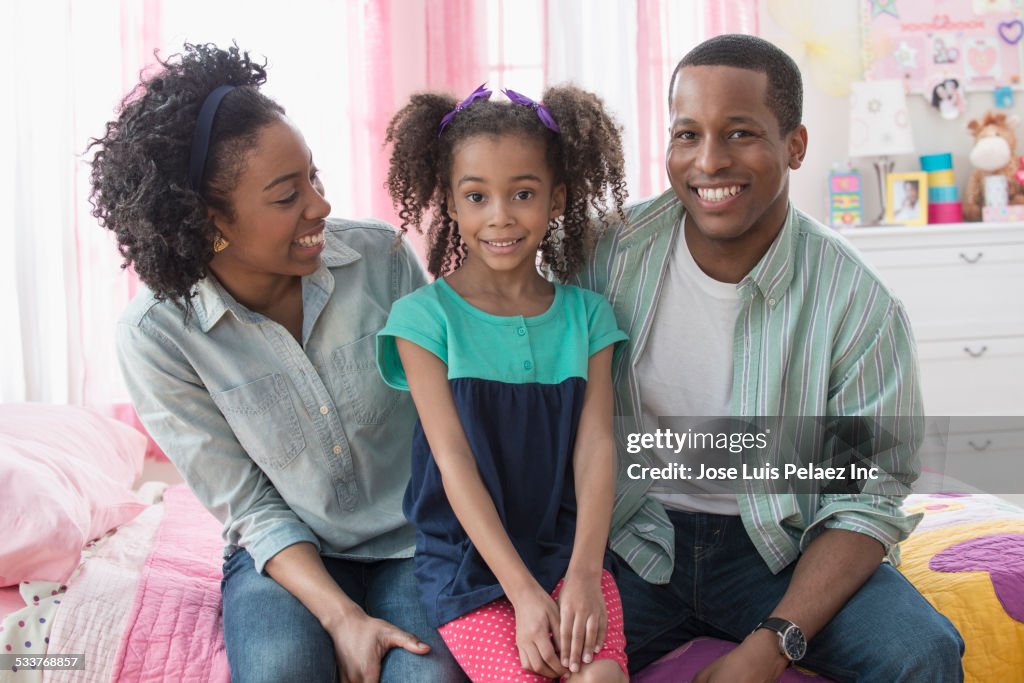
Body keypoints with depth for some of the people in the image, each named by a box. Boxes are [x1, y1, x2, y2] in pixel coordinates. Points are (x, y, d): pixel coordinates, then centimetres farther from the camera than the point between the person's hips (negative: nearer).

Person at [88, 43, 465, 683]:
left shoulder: (379, 255, -11)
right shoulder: (155, 335, -14)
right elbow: (249, 506, -10)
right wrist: (343, 618, -21)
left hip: (417, 540, 1)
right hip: (287, 553, 0)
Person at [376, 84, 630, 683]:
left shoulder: (586, 314, 6)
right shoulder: (425, 318, -4)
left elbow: (596, 446, -2)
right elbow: (455, 461, -10)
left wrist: (584, 574, -18)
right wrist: (523, 592, -17)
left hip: (567, 547, 2)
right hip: (465, 558, -2)